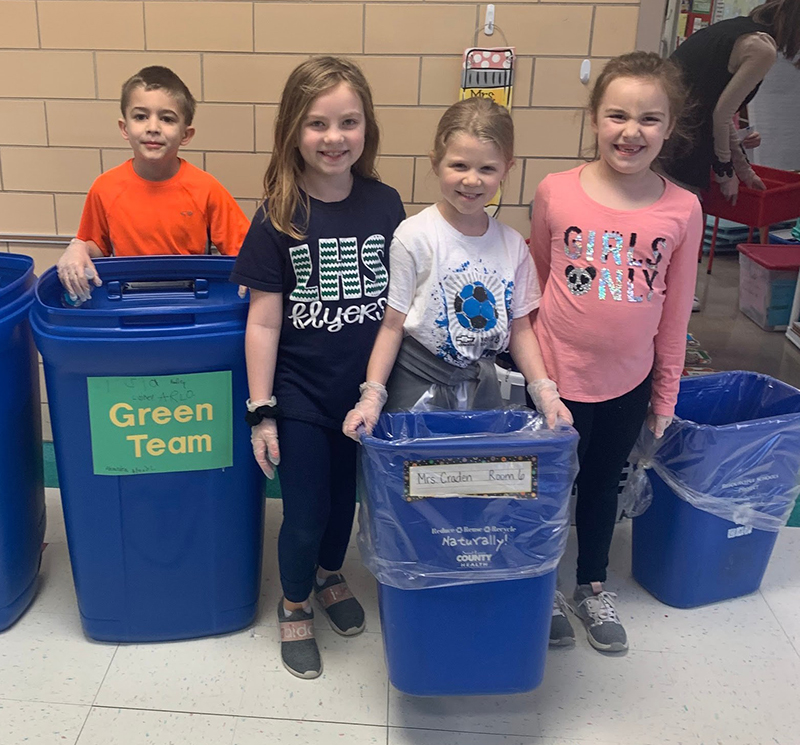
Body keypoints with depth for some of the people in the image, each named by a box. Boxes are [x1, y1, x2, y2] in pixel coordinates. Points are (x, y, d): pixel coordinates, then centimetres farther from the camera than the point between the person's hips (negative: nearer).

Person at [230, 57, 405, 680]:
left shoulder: (385, 204, -5)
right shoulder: (278, 220, -13)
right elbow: (264, 321, -11)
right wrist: (261, 412, -10)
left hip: (366, 389, 3)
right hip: (301, 398, -3)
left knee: (345, 494, 21)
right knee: (305, 516, 8)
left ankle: (331, 575, 50)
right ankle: (295, 604, 37)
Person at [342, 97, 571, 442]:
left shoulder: (513, 243, 0)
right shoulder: (415, 235, -12)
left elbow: (520, 327, 7)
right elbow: (392, 324, -10)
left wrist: (544, 391, -3)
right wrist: (372, 395, -17)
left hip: (481, 385, 4)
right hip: (417, 386, -4)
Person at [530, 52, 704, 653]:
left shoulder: (682, 210, -9)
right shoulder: (556, 193, -12)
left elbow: (676, 310, -1)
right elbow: (533, 283, 0)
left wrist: (666, 395, 5)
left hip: (629, 382, 2)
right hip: (557, 375, -1)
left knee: (604, 484, 21)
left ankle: (593, 587, 44)